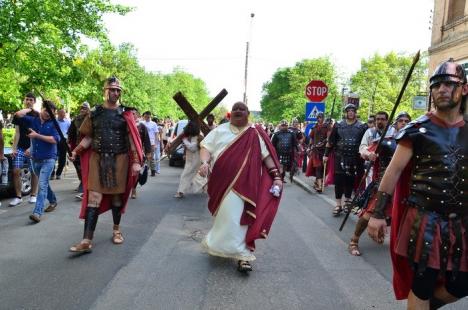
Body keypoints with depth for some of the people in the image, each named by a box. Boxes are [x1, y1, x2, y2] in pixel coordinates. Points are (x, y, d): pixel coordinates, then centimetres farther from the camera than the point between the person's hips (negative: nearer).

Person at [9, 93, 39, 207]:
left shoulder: (37, 116, -1)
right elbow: (17, 133, 8)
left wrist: (31, 148, -15)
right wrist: (14, 148, 0)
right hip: (20, 148, 3)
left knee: (33, 172, 2)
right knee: (16, 171, -5)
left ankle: (33, 195, 15)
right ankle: (18, 197, 4)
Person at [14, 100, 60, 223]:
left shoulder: (53, 124, -5)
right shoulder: (32, 120, 5)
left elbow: (55, 140, -17)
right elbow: (18, 115, -8)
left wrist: (37, 135, -16)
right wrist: (30, 109, 4)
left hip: (48, 159, -5)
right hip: (35, 159, 5)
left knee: (42, 185, -14)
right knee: (44, 184, 19)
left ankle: (37, 212, -18)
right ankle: (53, 201, 40)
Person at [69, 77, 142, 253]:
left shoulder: (125, 113, 1)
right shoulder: (95, 113, 7)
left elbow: (132, 139, -3)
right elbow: (88, 137, 10)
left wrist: (136, 161, -11)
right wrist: (76, 151, -6)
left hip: (119, 159, -1)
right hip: (97, 158, 1)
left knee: (117, 195, 11)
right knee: (94, 197, -5)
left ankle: (116, 230, 32)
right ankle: (87, 241, -5)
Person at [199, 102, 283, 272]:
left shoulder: (255, 134, 5)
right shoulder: (220, 130, 8)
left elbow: (267, 155, 1)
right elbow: (206, 148, 4)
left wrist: (276, 176, -8)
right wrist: (205, 162, -17)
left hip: (242, 183, -1)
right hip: (221, 182, 1)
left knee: (236, 217, -4)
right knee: (227, 216, 8)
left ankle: (242, 255, 5)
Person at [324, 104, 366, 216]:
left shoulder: (362, 127, 4)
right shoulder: (338, 125, 5)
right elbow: (331, 141, 7)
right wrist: (326, 154, 4)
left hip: (354, 158, 0)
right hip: (340, 157, 0)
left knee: (350, 180, 7)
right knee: (339, 180, -2)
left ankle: (347, 200, 24)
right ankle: (338, 205, 5)